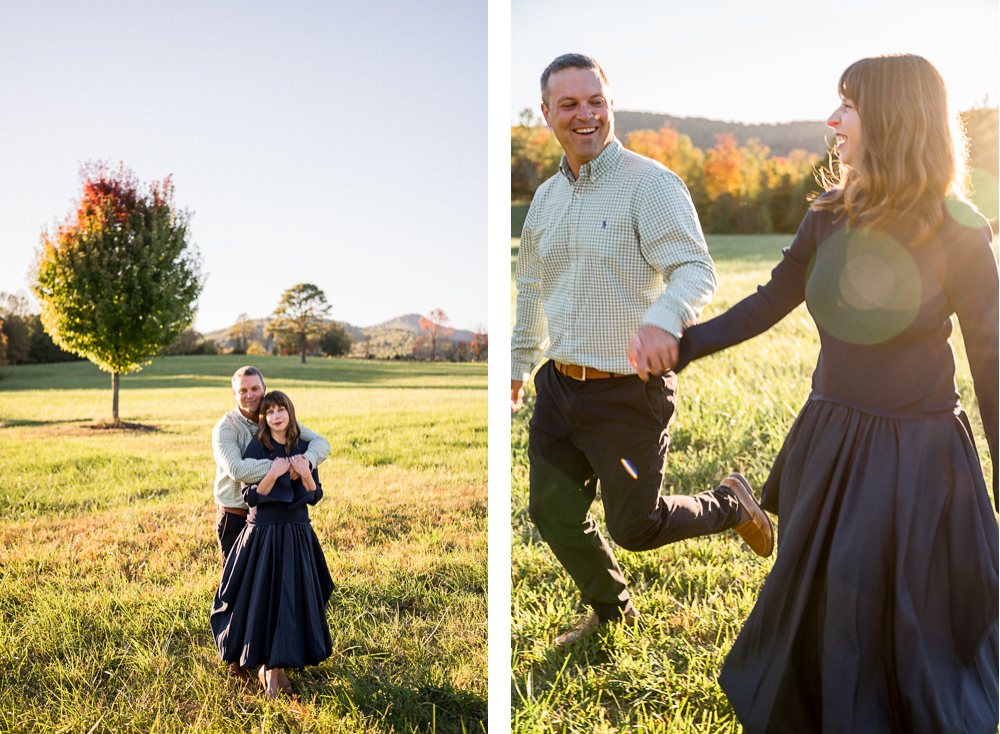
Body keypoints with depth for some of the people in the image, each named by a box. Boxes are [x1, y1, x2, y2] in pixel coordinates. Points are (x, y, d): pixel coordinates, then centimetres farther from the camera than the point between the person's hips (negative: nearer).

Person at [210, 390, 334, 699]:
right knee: (261, 600, -1)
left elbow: (314, 497, 2)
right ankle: (271, 666, 16)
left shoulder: (304, 448, 3)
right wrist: (274, 473, -23)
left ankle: (273, 666, 18)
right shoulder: (256, 448, -6)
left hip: (298, 536, 3)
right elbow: (250, 497, -10)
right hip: (263, 534, -3)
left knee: (295, 599, 3)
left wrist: (305, 473, -16)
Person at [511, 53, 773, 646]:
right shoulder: (545, 198, 9)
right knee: (553, 515, 13)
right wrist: (517, 366, 26)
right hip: (560, 386, 7)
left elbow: (697, 270, -25)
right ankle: (612, 612, 40)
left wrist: (662, 319, -46)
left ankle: (731, 504, 35)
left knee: (635, 527, 5)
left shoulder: (650, 183, -13)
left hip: (629, 392, -6)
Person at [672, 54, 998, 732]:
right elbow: (771, 301, 8)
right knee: (820, 615, 20)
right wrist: (680, 347, 2)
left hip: (916, 456, -5)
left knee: (922, 632, 7)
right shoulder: (831, 215, 0)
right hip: (829, 444, 5)